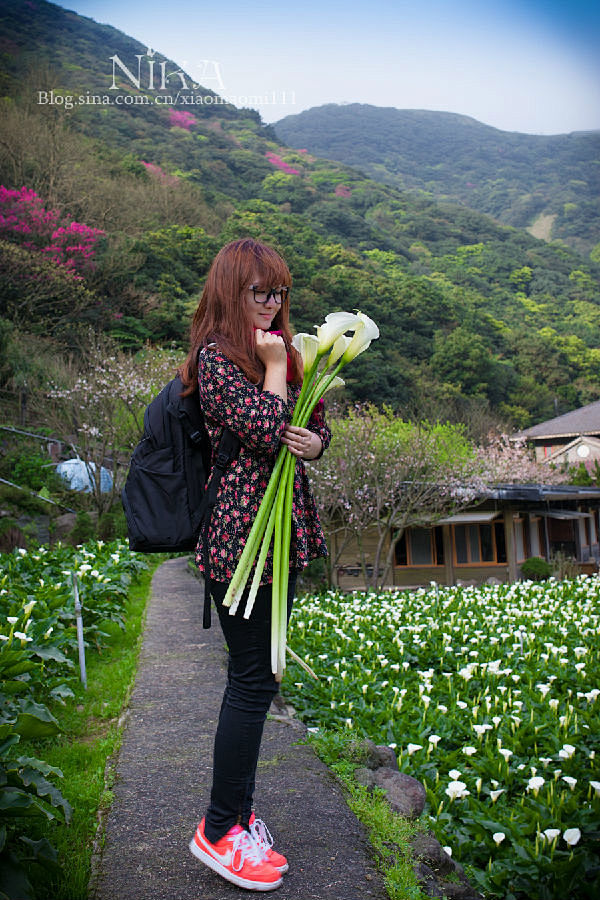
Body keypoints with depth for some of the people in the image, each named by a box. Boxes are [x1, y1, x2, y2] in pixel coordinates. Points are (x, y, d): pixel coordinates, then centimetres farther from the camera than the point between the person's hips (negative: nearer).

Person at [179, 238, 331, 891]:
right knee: (253, 679, -2)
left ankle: (238, 813, 30)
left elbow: (316, 426, 17)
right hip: (241, 532, -8)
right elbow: (266, 431, -19)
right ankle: (218, 832, 16)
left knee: (256, 675, 14)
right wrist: (276, 367, -7)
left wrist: (314, 442, -5)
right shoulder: (216, 357, -9)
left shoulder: (277, 352, 16)